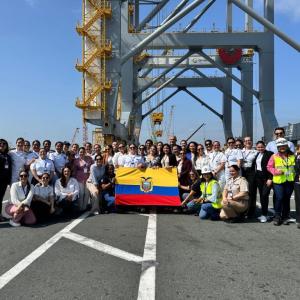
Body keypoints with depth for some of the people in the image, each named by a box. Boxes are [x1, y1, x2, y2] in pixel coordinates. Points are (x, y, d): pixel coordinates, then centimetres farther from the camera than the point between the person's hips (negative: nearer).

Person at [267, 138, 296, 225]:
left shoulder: (292, 156, 9)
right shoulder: (274, 156, 0)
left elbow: (296, 167, 16)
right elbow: (269, 167, 1)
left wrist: (295, 176, 3)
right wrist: (276, 171, -14)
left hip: (289, 181, 3)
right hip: (278, 181, -3)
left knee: (287, 199, 9)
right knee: (279, 198, -10)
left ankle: (285, 217, 21)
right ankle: (277, 217, 4)